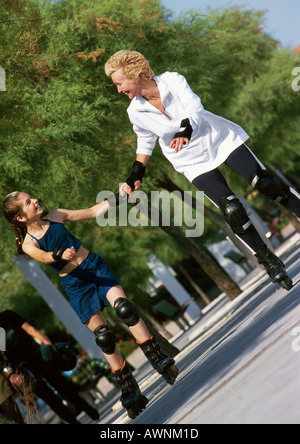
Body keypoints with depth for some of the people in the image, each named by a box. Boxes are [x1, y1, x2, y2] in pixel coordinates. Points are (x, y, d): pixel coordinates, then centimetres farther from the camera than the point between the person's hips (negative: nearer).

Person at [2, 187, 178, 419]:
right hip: (76, 286, -2)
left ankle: (161, 361, -19)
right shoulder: (29, 245, -7)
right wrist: (61, 255, -51)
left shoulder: (56, 216, 5)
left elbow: (93, 212, 11)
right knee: (104, 338, -4)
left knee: (124, 308, -22)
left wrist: (119, 197, 1)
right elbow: (44, 256, -28)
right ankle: (130, 393, 5)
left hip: (96, 267, 2)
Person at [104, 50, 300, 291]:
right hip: (194, 162, 1)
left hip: (220, 138, -1)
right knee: (233, 212, -13)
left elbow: (194, 108, -29)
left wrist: (185, 131, -47)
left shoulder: (172, 80, -16)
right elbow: (145, 143, 10)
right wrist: (136, 174, 7)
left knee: (268, 185, -7)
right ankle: (269, 261, 0)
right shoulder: (136, 112, -8)